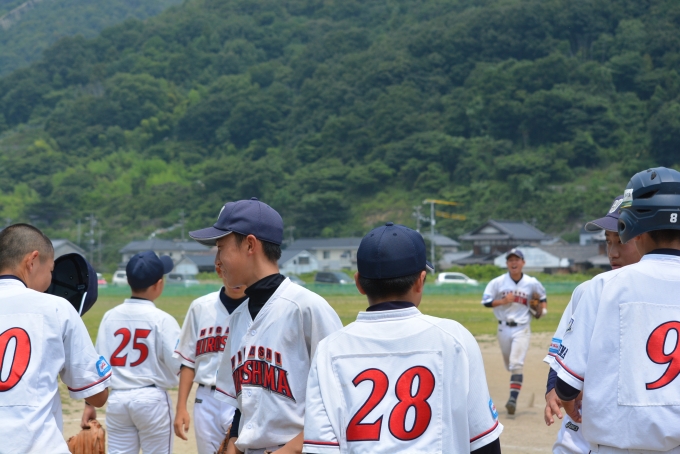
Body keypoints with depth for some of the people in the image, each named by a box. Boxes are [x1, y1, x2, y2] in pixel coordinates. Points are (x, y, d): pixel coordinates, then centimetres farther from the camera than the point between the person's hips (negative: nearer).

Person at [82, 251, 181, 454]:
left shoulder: (110, 316, 3)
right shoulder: (162, 319, -10)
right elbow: (179, 365, -12)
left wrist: (90, 403, 9)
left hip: (117, 399, 4)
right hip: (151, 399, -4)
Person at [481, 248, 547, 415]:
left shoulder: (532, 283, -3)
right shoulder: (498, 282, -5)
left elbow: (543, 297, 15)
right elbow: (486, 301, -4)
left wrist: (540, 310, -3)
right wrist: (503, 301, -18)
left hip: (522, 328, -2)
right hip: (504, 327, 2)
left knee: (517, 364, -15)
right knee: (509, 364, 14)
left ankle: (513, 399, -20)